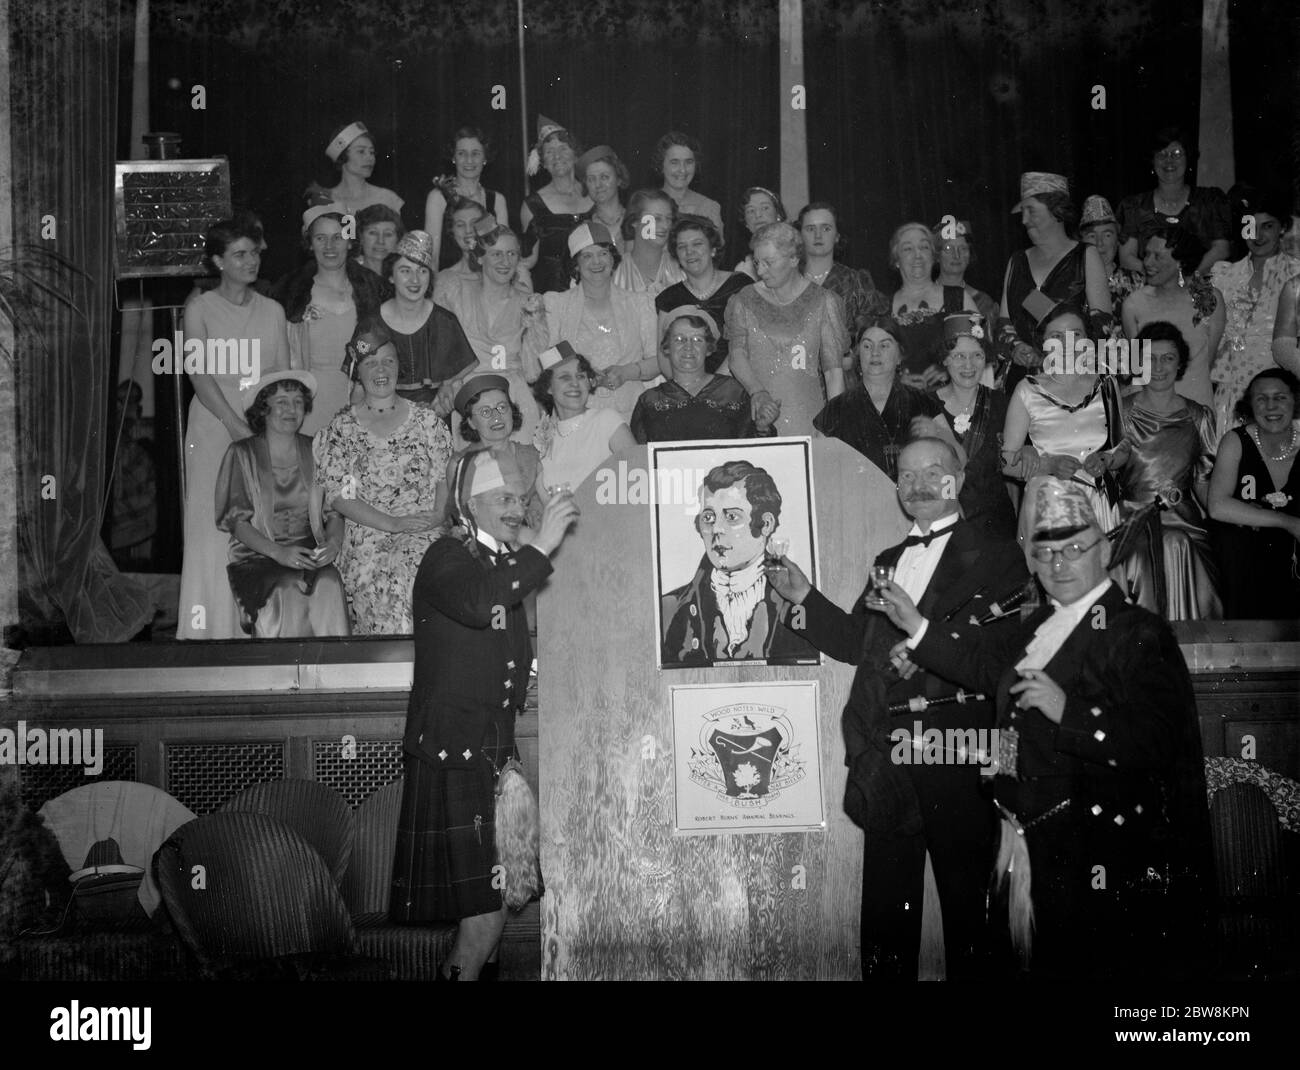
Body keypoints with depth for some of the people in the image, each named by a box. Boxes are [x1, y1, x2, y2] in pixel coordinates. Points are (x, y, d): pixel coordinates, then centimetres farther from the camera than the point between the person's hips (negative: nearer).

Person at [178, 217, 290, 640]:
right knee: (214, 524, -4)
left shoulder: (272, 311, 13)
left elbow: (285, 375, 9)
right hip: (215, 427, -2)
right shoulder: (200, 308, 4)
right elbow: (200, 375, -6)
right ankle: (211, 627, 1)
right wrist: (236, 425, -17)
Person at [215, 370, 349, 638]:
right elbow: (235, 520, -2)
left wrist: (333, 541, -11)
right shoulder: (242, 454, 4)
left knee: (329, 585, -27)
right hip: (257, 556, -2)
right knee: (290, 591, -30)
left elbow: (335, 511, 11)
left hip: (312, 554, 2)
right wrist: (278, 552, -17)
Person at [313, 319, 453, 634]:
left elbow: (445, 478, 10)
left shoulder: (425, 419, 12)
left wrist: (438, 515, -10)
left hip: (423, 536, 1)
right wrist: (393, 523, -10)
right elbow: (338, 495, 0)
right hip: (367, 538, -1)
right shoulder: (342, 428, 8)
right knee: (376, 589, -24)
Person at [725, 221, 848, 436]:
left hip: (807, 418, -1)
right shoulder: (744, 301, 9)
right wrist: (757, 392, -20)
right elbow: (736, 355, -1)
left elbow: (834, 369, 1)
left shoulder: (822, 302, 5)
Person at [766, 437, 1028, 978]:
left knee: (967, 898, 3)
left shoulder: (995, 556, 2)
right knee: (884, 900, 10)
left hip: (958, 750, -5)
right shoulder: (888, 560, 21)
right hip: (888, 747, 5)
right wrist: (805, 596, 4)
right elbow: (858, 643, 15)